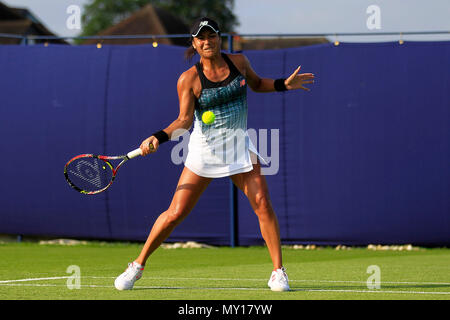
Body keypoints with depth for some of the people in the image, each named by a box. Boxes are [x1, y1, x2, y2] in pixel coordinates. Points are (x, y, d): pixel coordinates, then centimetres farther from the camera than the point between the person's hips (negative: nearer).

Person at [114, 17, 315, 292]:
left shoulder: (238, 62, 1)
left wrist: (284, 84, 10)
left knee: (263, 204, -12)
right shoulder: (189, 79, -9)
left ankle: (278, 272, -1)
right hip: (204, 150, -2)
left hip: (239, 147, 2)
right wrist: (159, 137, -27)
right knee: (175, 213, -5)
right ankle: (138, 266, 9)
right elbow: (185, 120, -12)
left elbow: (256, 83, 22)